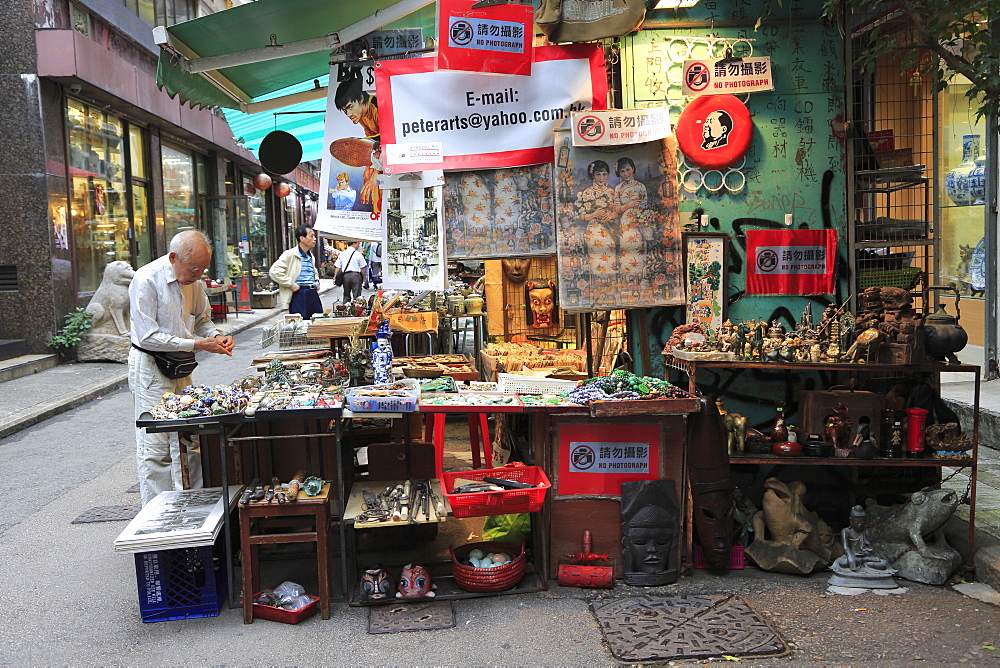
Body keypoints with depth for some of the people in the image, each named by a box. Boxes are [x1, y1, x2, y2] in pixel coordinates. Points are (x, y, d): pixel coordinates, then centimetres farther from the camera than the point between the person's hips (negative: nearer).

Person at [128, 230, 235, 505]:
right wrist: (197, 344, -24)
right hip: (150, 367, -7)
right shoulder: (146, 280, -19)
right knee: (156, 446, -3)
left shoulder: (193, 280, 3)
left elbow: (202, 319, 17)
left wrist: (217, 336, -5)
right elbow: (148, 336, -21)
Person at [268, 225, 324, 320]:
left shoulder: (310, 256, 18)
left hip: (313, 294, 8)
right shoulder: (290, 255, -7)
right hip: (299, 295, -8)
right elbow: (274, 271, -15)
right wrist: (291, 284, -15)